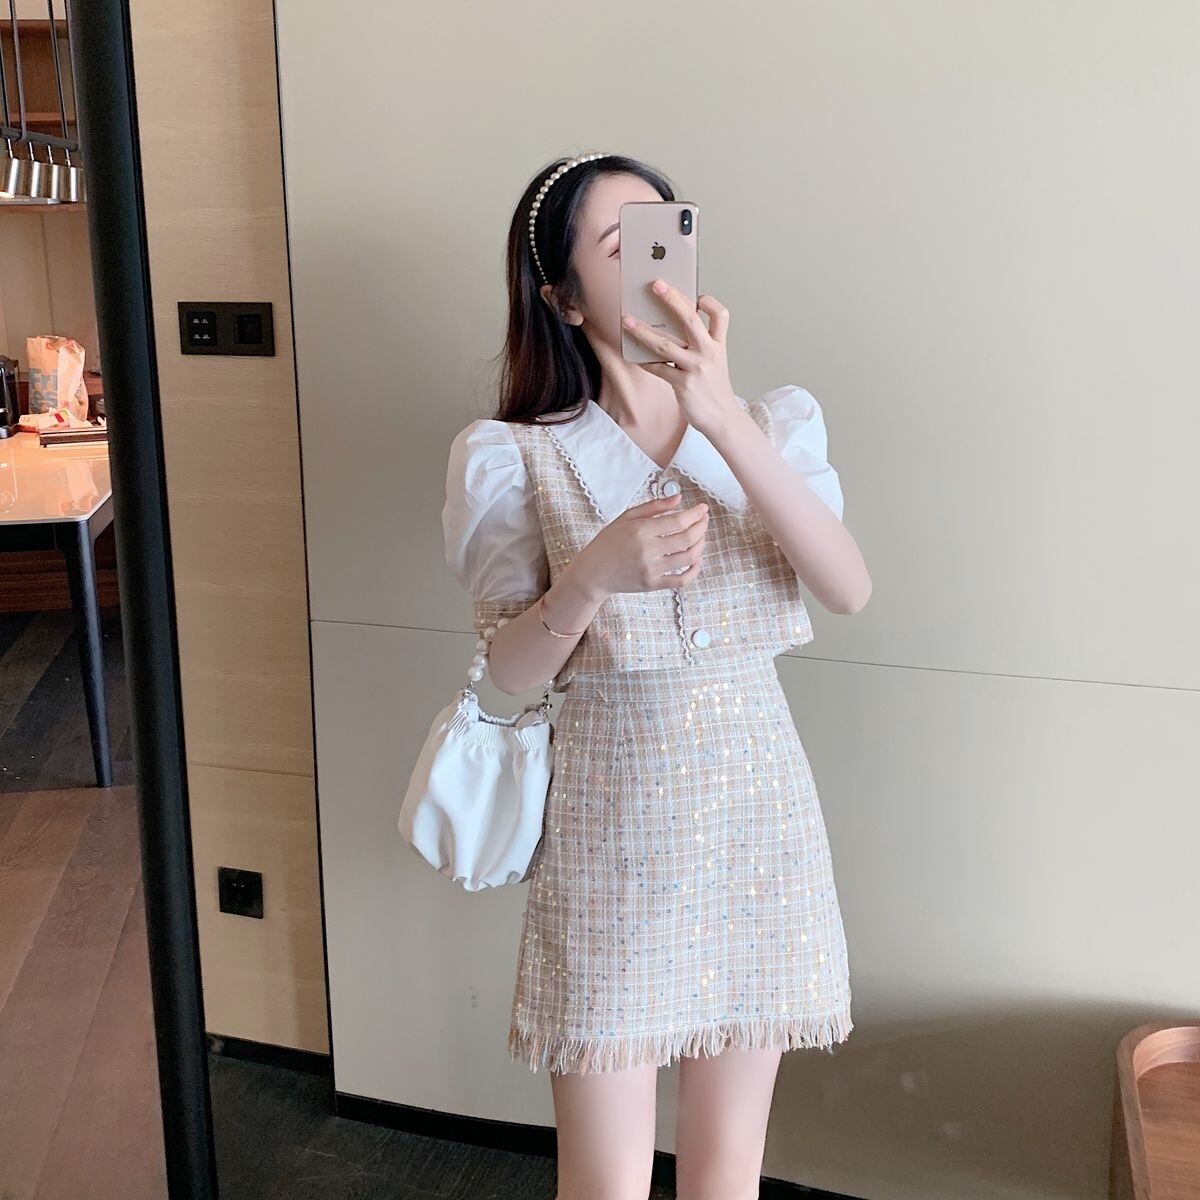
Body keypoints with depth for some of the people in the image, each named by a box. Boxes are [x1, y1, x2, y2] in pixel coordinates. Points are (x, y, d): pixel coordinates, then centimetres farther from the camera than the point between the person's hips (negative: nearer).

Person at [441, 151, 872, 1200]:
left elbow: (850, 590, -14)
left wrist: (726, 421, -25)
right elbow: (510, 671, -6)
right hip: (614, 826, -2)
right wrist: (594, 575, -26)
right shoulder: (522, 456, -4)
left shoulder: (771, 423, 2)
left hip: (762, 809, 3)